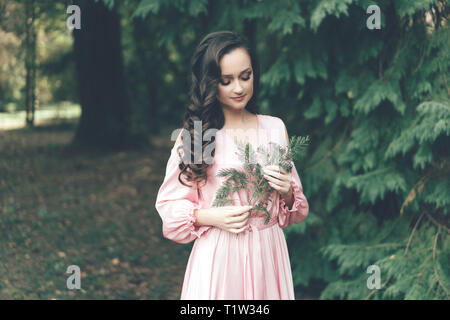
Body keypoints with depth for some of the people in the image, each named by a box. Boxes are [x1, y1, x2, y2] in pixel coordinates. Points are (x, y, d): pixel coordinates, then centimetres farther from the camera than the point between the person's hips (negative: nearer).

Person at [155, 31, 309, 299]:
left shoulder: (275, 128, 4)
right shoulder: (194, 135, -5)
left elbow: (295, 207, 11)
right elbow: (170, 205, -1)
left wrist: (286, 192, -10)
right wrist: (211, 217, -17)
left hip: (267, 252, 3)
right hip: (216, 255, -3)